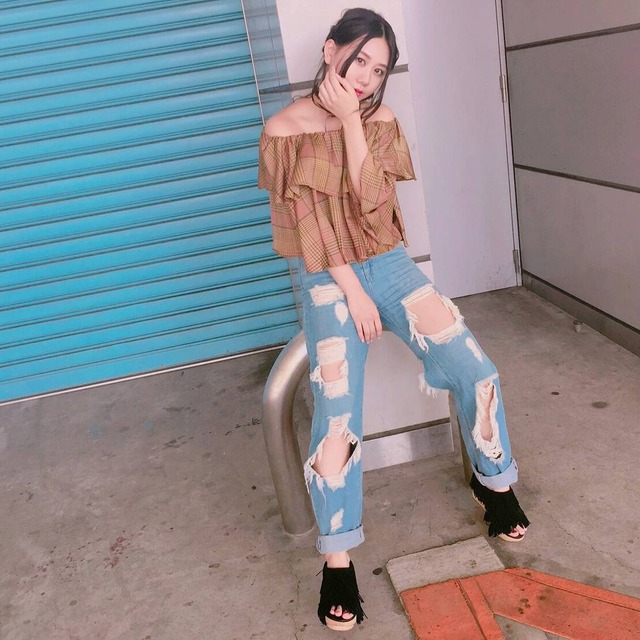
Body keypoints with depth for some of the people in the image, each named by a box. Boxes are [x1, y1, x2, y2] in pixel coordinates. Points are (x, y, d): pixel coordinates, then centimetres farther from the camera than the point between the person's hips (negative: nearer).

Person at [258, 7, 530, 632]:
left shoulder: (379, 120, 6)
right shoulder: (284, 130, -4)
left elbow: (372, 201, -9)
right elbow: (306, 224, -8)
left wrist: (351, 121, -14)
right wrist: (352, 292, -12)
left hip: (388, 263, 4)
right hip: (327, 278, -3)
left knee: (477, 372, -12)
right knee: (338, 420, -20)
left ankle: (492, 480, 15)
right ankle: (337, 561, -5)